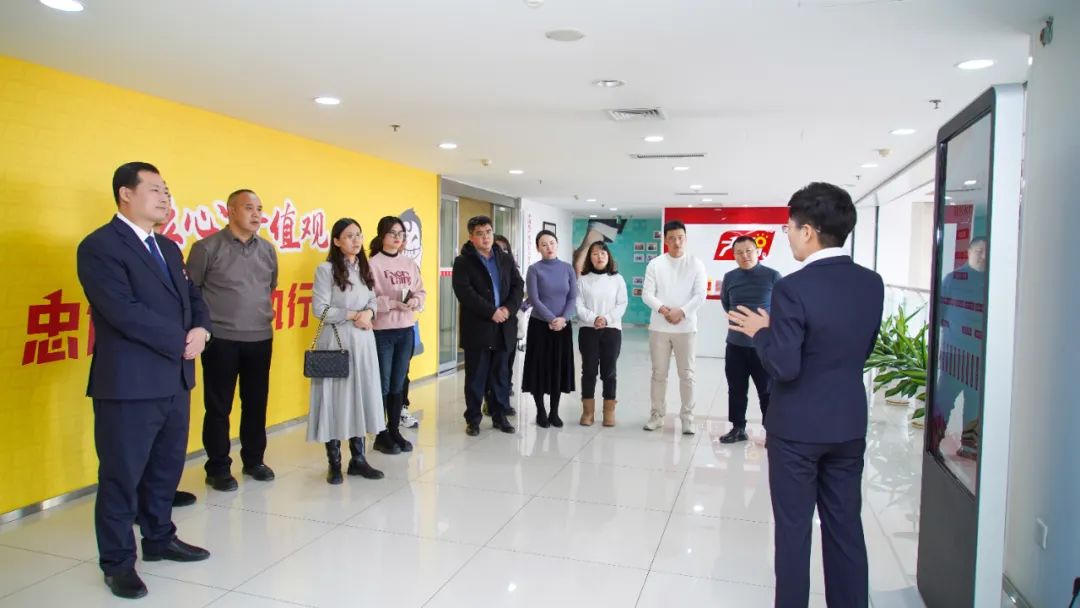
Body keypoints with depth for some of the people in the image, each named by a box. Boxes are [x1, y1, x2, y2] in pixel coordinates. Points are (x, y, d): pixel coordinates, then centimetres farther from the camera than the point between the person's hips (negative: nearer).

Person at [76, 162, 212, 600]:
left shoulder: (168, 248, 15)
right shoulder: (100, 246, -11)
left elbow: (193, 296, 15)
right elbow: (123, 311, -22)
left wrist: (201, 330, -7)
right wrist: (181, 341, -15)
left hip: (175, 380, 8)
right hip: (129, 384, -8)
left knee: (167, 468, 18)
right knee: (122, 476, 6)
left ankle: (159, 539, 35)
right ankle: (117, 563, 21)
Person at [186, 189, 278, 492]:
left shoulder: (268, 250, 7)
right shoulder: (207, 247, -6)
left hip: (260, 339, 4)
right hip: (221, 340, -4)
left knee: (256, 403, 11)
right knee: (218, 407, 5)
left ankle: (253, 460, 26)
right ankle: (218, 468, 18)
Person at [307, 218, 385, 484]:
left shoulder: (364, 269, 13)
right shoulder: (326, 270, -7)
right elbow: (320, 309, -12)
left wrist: (368, 313, -8)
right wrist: (351, 315, -15)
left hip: (363, 341, 6)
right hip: (336, 341, -6)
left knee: (361, 396, 8)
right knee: (335, 398, 0)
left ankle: (358, 459, 18)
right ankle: (334, 463, 12)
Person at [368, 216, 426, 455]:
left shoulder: (410, 263, 9)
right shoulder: (373, 263, -8)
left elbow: (421, 291, 11)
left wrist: (415, 301, -10)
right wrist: (393, 303, -21)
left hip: (406, 330, 5)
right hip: (382, 331, -5)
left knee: (398, 384, 13)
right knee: (382, 384, 3)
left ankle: (395, 431, 24)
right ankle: (381, 435, 15)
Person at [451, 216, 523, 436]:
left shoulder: (506, 259, 12)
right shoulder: (463, 262, -3)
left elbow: (518, 285, 6)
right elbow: (465, 293, -14)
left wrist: (509, 308, -11)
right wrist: (491, 312, -18)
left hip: (504, 327, 4)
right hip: (476, 328, -4)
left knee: (501, 375, 11)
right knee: (475, 376, 4)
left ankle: (499, 415, 22)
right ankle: (473, 419, 15)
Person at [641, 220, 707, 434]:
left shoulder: (696, 264, 0)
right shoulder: (655, 264, 2)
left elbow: (700, 295, -6)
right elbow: (647, 294, -3)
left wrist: (681, 312, -17)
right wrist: (663, 309, -18)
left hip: (686, 327, -1)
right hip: (659, 327, 1)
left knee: (687, 374, 5)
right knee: (659, 373, 9)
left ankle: (687, 417, 15)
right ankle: (657, 415, 20)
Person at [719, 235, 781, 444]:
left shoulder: (772, 276, -7)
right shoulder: (729, 278, 4)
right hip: (735, 344, 4)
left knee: (767, 391, 3)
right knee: (736, 390, 11)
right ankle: (738, 428, 24)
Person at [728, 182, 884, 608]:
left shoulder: (793, 288, -20)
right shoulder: (872, 283, 1)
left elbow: (784, 367, -21)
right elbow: (862, 351, 12)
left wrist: (761, 333, -4)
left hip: (798, 427, -6)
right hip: (849, 424, 6)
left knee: (793, 529, 7)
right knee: (845, 527, 16)